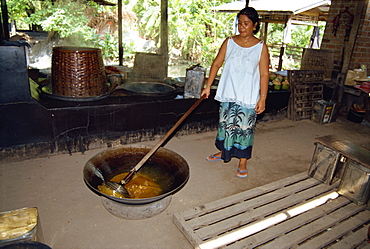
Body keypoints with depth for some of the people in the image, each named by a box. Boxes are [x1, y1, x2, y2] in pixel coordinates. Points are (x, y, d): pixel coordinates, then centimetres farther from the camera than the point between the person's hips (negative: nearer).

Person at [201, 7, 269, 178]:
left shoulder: (261, 47, -4)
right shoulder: (229, 42, 3)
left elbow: (264, 74, -6)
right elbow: (217, 63, 5)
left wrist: (262, 98, -11)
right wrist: (208, 86, 1)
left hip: (248, 98, -3)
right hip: (228, 94, 3)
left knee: (244, 129, 4)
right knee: (226, 124, 16)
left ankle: (242, 163, 19)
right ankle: (223, 152, 38)